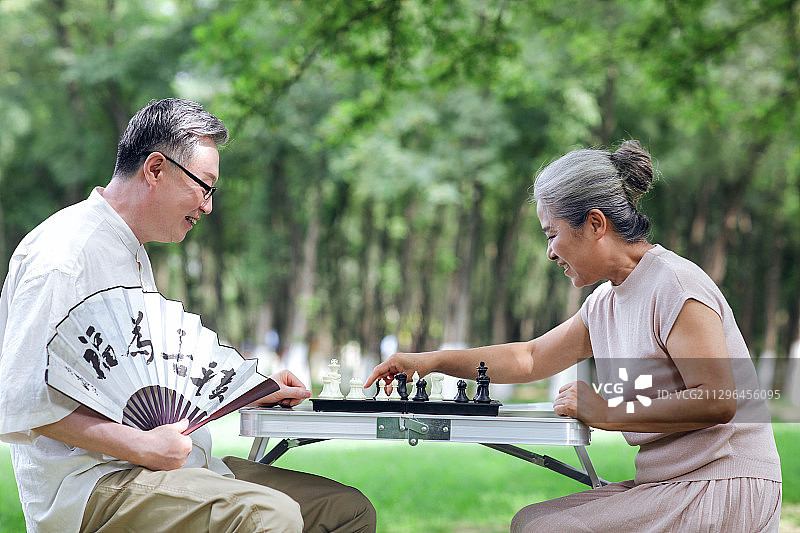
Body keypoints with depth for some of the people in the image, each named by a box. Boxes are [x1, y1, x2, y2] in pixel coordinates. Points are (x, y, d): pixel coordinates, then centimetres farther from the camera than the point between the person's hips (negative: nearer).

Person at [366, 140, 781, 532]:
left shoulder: (676, 286, -15)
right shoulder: (604, 304, 13)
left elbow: (718, 401, -23)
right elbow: (530, 358, 26)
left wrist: (608, 414, -18)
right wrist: (433, 361, 20)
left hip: (723, 492, -9)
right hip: (667, 486, 9)